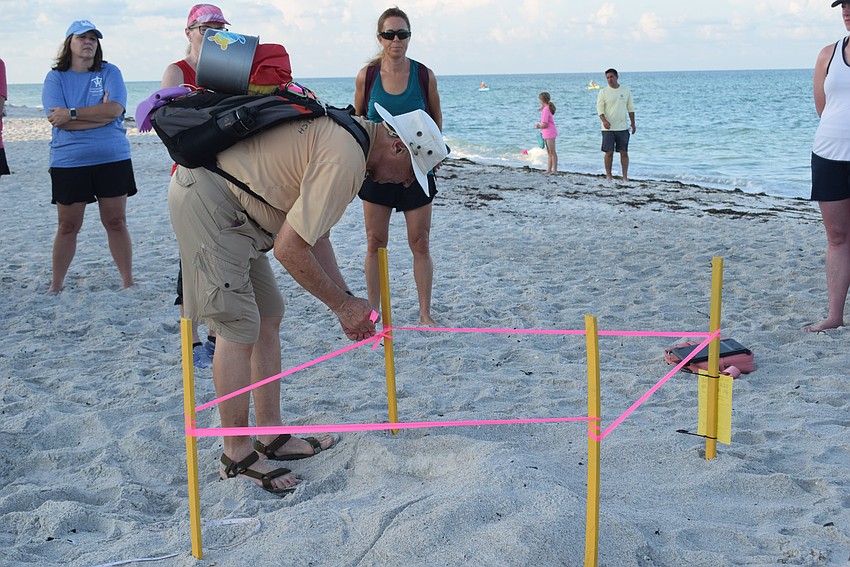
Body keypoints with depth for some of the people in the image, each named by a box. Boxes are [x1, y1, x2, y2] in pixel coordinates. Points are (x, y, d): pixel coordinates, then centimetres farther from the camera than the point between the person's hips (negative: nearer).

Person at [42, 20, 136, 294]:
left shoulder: (109, 73, 4)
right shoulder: (55, 78, 3)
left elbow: (115, 109, -13)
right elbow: (58, 120, -11)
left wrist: (72, 113, -14)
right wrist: (100, 114, -12)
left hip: (113, 159, 0)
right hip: (68, 162, 0)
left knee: (116, 222, 4)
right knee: (67, 226, 6)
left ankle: (128, 282, 12)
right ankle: (56, 285, 17)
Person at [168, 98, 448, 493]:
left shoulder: (348, 134, 12)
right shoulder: (346, 158, -22)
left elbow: (313, 232, 17)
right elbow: (290, 250, -22)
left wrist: (346, 300, 12)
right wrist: (342, 304, -10)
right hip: (206, 202, -11)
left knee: (268, 317, 12)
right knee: (240, 328, -9)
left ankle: (272, 437, 20)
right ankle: (237, 455, 4)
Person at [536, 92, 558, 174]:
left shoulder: (545, 110, -19)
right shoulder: (548, 108, 9)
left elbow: (544, 125, -24)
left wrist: (538, 126, -4)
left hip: (550, 133, -10)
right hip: (547, 134, 10)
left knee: (552, 152, -5)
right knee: (549, 153, 13)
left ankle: (554, 170, -1)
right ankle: (548, 170, 18)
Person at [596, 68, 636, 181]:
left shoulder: (626, 90, 7)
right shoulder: (603, 92, 0)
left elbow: (630, 108, 13)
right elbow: (599, 108, -6)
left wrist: (633, 124, 10)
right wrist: (604, 121, -24)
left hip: (623, 127, 2)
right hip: (608, 128, -2)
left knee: (624, 152, 1)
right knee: (609, 152, -2)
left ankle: (625, 176, 6)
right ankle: (608, 176, 8)